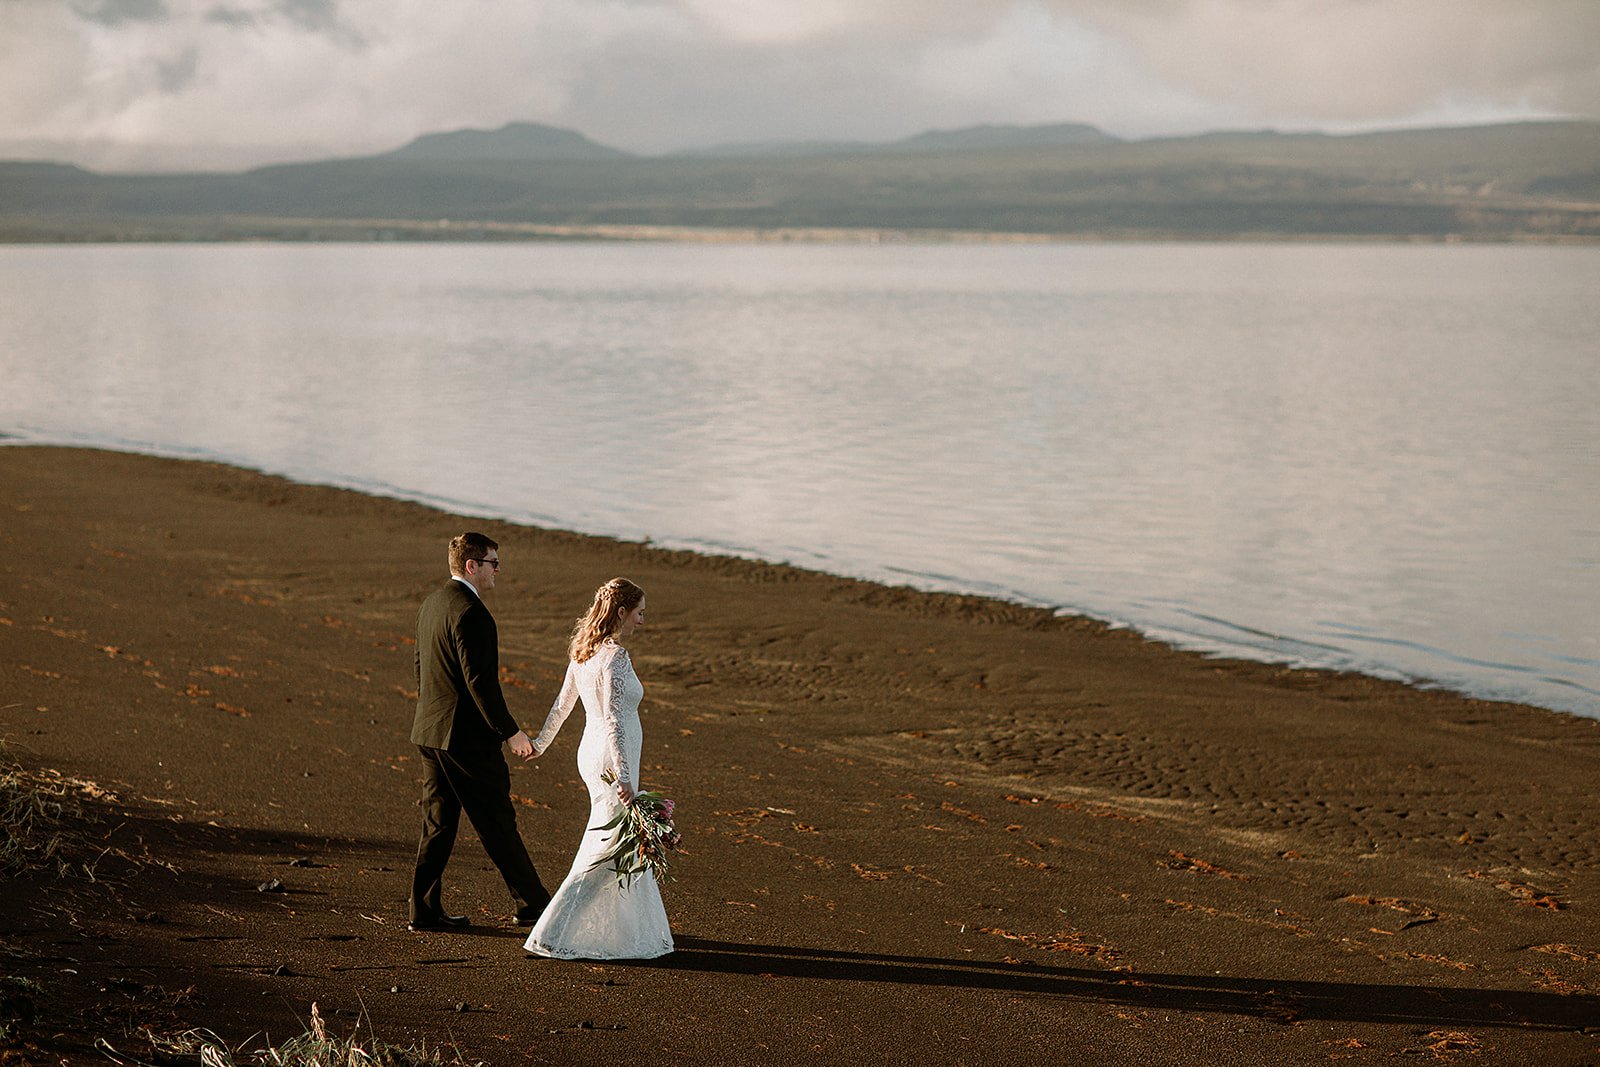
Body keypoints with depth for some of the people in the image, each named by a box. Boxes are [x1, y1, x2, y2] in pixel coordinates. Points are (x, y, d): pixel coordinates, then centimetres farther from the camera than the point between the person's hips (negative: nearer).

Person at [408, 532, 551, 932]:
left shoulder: (432, 602, 11)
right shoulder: (470, 612, -19)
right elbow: (480, 681, -22)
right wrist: (511, 733, -19)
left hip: (430, 733, 9)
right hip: (466, 737, -9)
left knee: (437, 824, 13)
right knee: (497, 823, 1)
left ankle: (425, 910, 14)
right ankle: (531, 902, 12)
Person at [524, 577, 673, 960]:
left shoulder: (584, 652, 7)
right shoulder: (614, 657, -19)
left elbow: (563, 702, 19)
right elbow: (614, 720, -26)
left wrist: (541, 742, 34)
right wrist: (623, 777, -30)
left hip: (591, 754, 10)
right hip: (611, 758, -10)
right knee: (606, 851, -4)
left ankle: (633, 925, 31)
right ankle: (550, 936, -6)